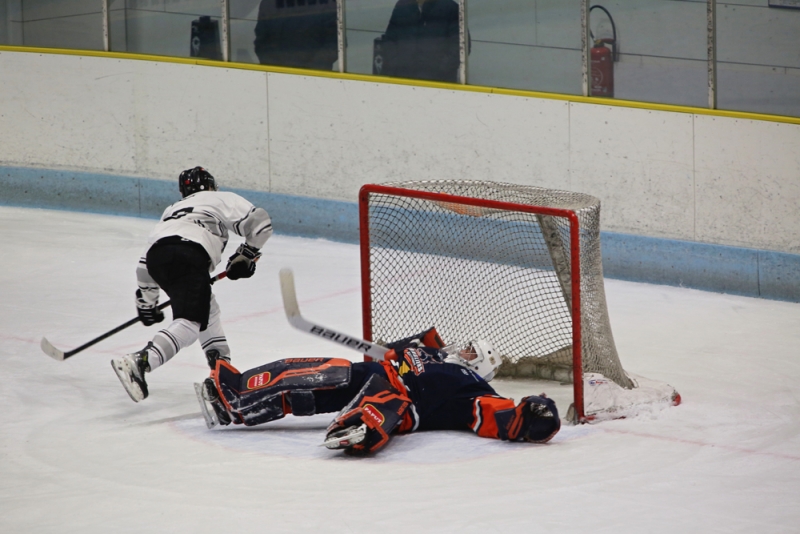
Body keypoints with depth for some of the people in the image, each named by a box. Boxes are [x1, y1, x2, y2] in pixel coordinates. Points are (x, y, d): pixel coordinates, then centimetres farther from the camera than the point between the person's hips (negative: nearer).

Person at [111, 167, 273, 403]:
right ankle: (138, 364, -35)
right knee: (189, 321, -16)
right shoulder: (222, 199, 27)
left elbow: (145, 265, 38)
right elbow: (259, 221, 12)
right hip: (189, 254, -7)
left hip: (156, 253, 7)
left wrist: (146, 303, 44)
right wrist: (245, 256, 25)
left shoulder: (173, 210, 41)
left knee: (207, 308, 28)